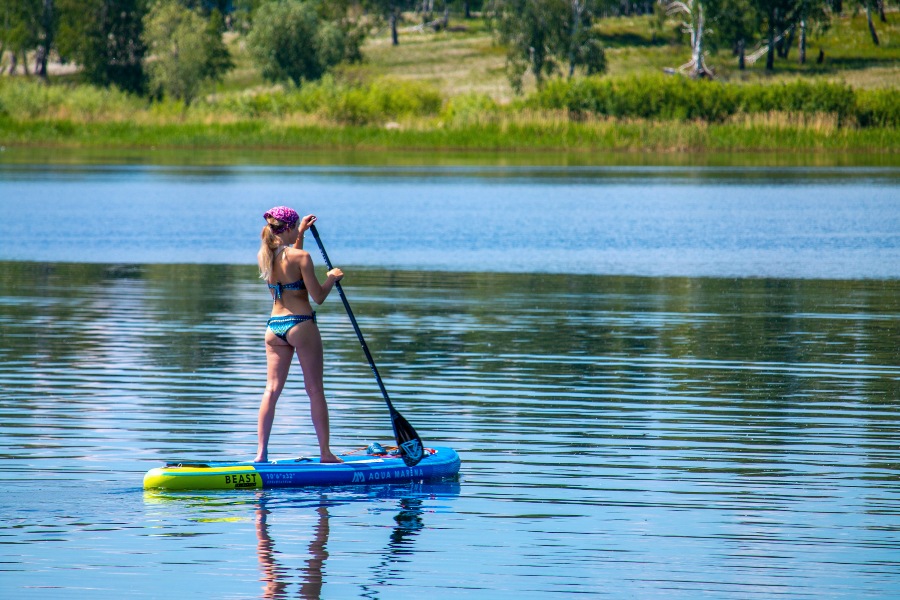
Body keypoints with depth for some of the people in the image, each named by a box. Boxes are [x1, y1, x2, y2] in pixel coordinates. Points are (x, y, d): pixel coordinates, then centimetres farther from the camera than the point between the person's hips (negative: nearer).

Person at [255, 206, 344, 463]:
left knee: (272, 389, 5)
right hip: (301, 325, -6)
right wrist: (332, 278, 6)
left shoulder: (264, 257, 7)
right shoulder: (300, 257, -12)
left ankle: (261, 452, -2)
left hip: (274, 326, 6)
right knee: (315, 391, 2)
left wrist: (301, 232, 34)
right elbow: (318, 296, -11)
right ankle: (325, 452, 5)